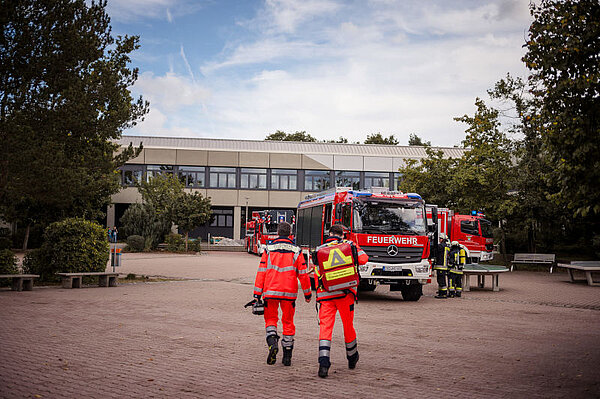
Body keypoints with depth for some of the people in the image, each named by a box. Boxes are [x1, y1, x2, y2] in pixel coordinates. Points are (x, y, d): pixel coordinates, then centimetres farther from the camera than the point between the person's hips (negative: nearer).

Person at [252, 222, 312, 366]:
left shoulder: (269, 250, 0)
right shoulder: (296, 251, 1)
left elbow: (261, 272, -2)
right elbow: (303, 274, 2)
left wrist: (257, 294, 3)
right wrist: (307, 293, 12)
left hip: (270, 291, -1)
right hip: (289, 293, 1)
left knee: (271, 318, 13)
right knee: (288, 322, 11)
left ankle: (272, 342, -14)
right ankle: (287, 355, 14)